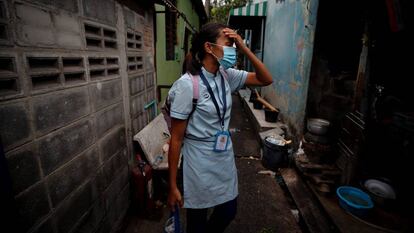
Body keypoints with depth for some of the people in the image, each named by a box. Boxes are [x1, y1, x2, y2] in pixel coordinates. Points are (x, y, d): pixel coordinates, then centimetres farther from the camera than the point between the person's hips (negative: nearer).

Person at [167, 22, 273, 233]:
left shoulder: (226, 75, -1)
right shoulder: (187, 84, -21)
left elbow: (266, 79, 3)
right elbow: (176, 138, -18)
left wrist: (244, 48, -9)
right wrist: (173, 186, -13)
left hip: (225, 158, 6)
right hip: (200, 164, -6)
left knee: (228, 212, 23)